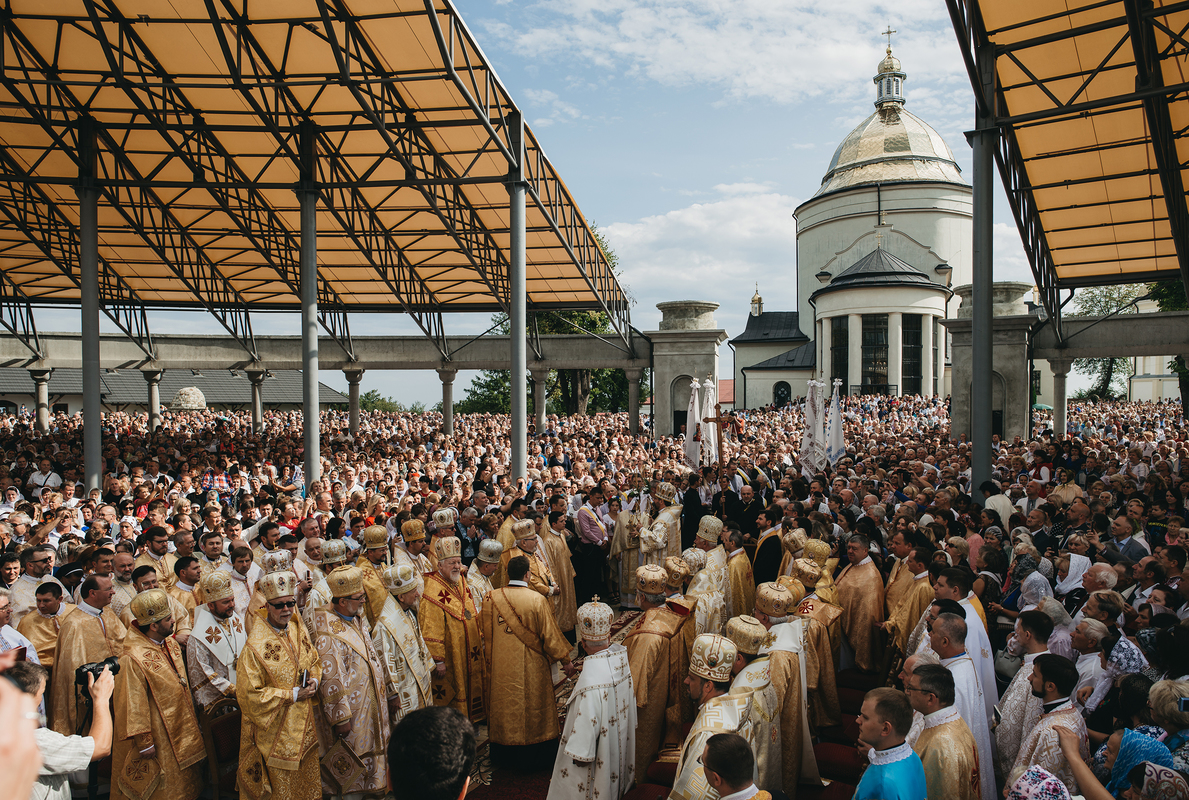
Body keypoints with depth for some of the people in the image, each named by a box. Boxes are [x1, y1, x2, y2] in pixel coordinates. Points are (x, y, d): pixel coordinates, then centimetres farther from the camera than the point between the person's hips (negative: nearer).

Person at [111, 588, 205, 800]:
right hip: (158, 737, -8)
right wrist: (144, 743, -16)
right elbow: (134, 705, -21)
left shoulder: (172, 644, 0)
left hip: (181, 730, 8)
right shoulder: (133, 659, -27)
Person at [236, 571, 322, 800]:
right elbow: (249, 694, -20)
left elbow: (315, 661, 15)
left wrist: (314, 680, -7)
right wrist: (292, 695, -19)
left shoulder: (298, 630, 1)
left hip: (306, 726, 6)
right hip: (278, 731, -6)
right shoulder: (255, 645, -21)